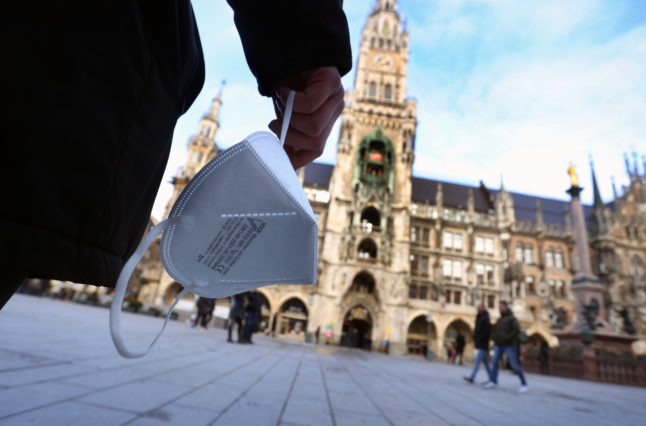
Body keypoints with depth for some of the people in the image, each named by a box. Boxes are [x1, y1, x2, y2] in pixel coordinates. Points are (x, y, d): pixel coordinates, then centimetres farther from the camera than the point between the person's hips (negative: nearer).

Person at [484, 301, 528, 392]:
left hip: (509, 345, -6)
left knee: (514, 364, -2)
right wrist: (495, 338, 7)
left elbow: (517, 330, -13)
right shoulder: (499, 320, 17)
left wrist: (508, 338, -17)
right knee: (495, 362, -4)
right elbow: (495, 330, 24)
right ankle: (493, 381, -2)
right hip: (498, 345, 6)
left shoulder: (512, 318, -2)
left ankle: (524, 384, 10)